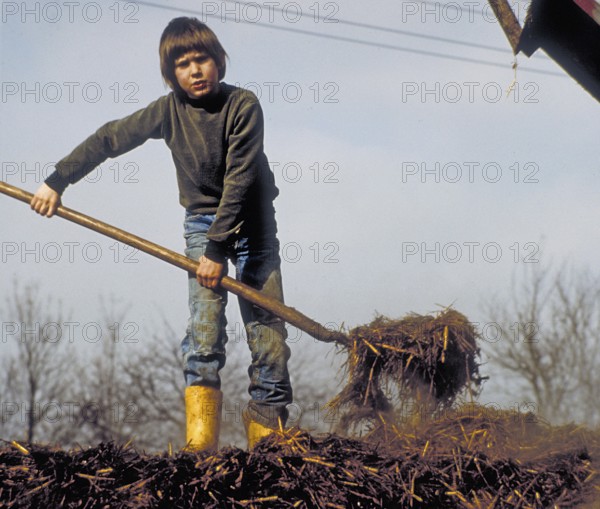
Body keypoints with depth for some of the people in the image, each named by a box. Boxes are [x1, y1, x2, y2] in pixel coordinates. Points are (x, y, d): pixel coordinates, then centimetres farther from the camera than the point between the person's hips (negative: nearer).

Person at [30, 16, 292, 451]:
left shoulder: (243, 105, -19)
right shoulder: (170, 110, -8)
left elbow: (239, 180, -22)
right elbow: (109, 139, 1)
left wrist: (218, 249, -25)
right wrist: (57, 181, -1)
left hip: (252, 221, -1)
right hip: (203, 219, 2)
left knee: (267, 328, -7)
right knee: (205, 320, -14)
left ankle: (267, 427, 1)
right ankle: (201, 444, -20)